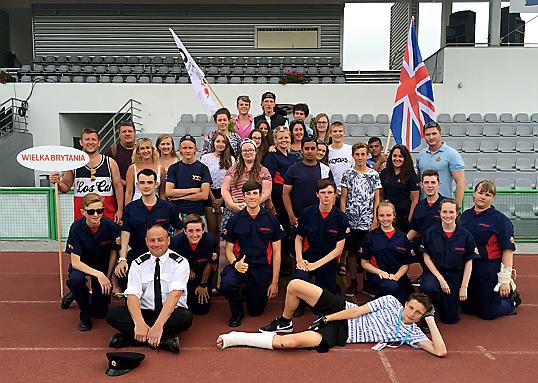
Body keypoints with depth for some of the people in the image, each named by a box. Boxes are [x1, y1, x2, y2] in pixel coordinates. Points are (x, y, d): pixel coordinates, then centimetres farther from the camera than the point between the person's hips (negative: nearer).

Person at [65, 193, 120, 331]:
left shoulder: (111, 227, -21)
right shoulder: (76, 228, -23)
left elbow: (114, 253, -5)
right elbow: (75, 262, -24)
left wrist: (107, 278, -6)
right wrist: (98, 275, -36)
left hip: (103, 265, 1)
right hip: (82, 265, 0)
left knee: (100, 312, -6)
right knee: (75, 279, -36)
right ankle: (84, 313, -7)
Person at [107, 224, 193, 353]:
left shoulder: (180, 263, -7)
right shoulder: (138, 264, 2)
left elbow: (175, 294, -20)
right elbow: (132, 295, -10)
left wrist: (159, 325, -33)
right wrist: (139, 323, -29)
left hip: (172, 313, -2)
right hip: (145, 312, 3)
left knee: (186, 317, -34)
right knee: (112, 314, -21)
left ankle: (128, 337, -24)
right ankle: (163, 340, -26)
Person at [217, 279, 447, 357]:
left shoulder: (411, 334, -1)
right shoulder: (391, 302, 3)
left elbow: (440, 351, -12)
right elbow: (360, 309, -1)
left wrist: (431, 320, -18)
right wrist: (328, 317, -10)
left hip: (340, 334, -3)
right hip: (341, 310, 3)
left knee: (291, 342, -28)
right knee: (294, 285, -17)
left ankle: (236, 339, -11)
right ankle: (284, 323, 14)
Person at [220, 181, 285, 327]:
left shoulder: (271, 220, 0)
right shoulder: (235, 220, 1)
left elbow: (276, 252, 2)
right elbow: (229, 249, 5)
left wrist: (275, 282, 0)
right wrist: (235, 263, -19)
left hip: (262, 267, 1)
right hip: (241, 264, 0)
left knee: (256, 311, 6)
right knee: (226, 284, -33)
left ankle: (251, 292, 42)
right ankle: (237, 313, 0)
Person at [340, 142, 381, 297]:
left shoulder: (374, 175, 6)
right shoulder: (348, 174, 4)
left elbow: (376, 199, 6)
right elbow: (343, 198, 4)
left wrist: (375, 219, -2)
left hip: (367, 221, 0)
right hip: (350, 220, 0)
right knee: (351, 251, 4)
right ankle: (353, 282, 15)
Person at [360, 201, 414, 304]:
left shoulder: (402, 237, 10)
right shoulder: (370, 236, 4)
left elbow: (405, 264, 9)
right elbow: (364, 262, 4)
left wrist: (396, 276, -11)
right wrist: (380, 272, -13)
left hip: (397, 276, 3)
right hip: (376, 275, -3)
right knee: (392, 287, -34)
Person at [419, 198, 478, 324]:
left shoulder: (465, 235, -5)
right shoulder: (430, 233, -7)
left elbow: (468, 263, -1)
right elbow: (426, 257, -6)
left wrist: (464, 287, -5)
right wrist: (440, 279, -14)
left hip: (455, 276, 1)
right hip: (434, 272, -1)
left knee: (451, 319, 5)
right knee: (428, 288, -38)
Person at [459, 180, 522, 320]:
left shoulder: (500, 219, -10)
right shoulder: (465, 215, 6)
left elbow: (508, 250, -13)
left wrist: (505, 280, -17)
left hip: (490, 271, -5)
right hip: (466, 268, 5)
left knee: (489, 313, 3)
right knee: (466, 308, 13)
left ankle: (512, 299, 31)